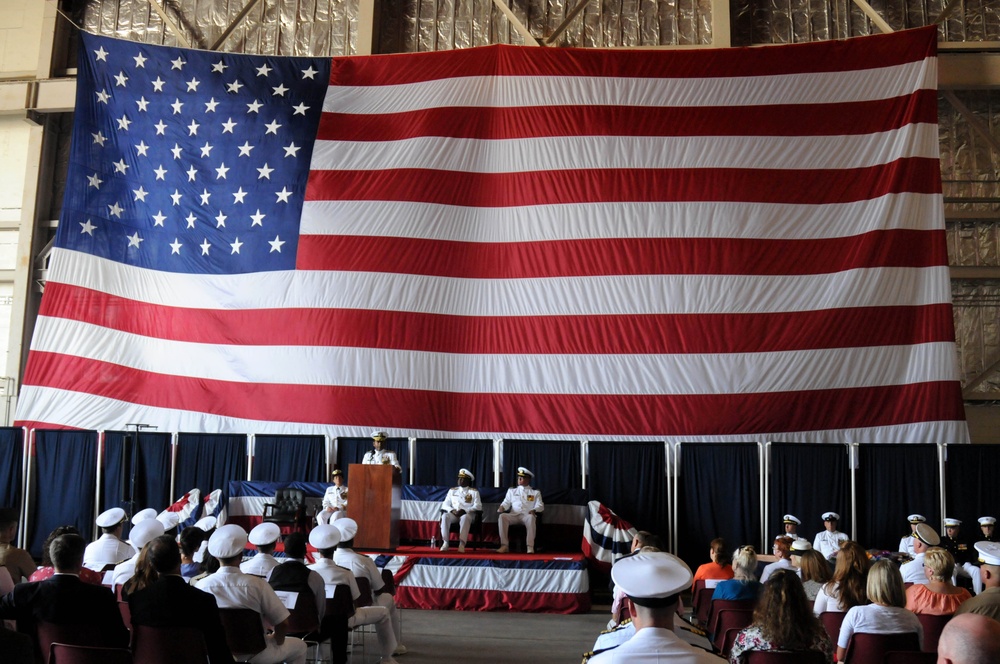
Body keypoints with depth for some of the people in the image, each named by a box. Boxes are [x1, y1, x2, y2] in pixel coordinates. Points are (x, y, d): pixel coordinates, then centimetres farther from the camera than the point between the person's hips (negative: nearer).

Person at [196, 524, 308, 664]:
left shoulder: (201, 586, -17)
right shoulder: (257, 585, -23)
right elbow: (283, 623, -19)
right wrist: (277, 640, 3)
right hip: (256, 653, -3)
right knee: (299, 646, 24)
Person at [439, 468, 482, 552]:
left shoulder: (474, 492, 9)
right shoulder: (452, 490, 18)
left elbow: (478, 506, -3)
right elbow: (445, 505, 11)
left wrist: (464, 510, -17)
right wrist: (452, 510, -11)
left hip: (468, 514, -2)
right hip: (453, 514, 3)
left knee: (465, 517, -40)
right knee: (445, 516, -33)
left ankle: (462, 544, -46)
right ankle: (445, 543, -34)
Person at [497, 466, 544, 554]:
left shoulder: (535, 492, 19)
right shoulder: (511, 490, 25)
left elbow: (540, 505, 8)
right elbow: (506, 502, 17)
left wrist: (534, 510, -15)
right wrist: (502, 507, -7)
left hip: (527, 515, -2)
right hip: (513, 515, 2)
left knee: (531, 518, -40)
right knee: (502, 516, -32)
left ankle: (530, 547, -39)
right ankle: (504, 545, -32)